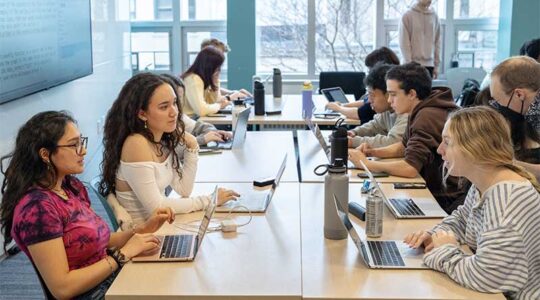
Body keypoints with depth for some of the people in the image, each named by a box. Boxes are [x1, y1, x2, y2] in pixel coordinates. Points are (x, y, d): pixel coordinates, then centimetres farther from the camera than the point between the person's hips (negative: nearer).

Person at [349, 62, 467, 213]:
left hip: (445, 200, -9)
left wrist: (366, 163, -18)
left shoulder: (426, 117, -24)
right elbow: (404, 146, 22)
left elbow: (410, 168, -30)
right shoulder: (421, 111, 8)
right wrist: (373, 151, 3)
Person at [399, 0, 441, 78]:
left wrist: (437, 65, 6)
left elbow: (437, 42, 11)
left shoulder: (434, 16, 9)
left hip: (429, 64, 4)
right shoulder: (407, 16, -3)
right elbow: (404, 43, -6)